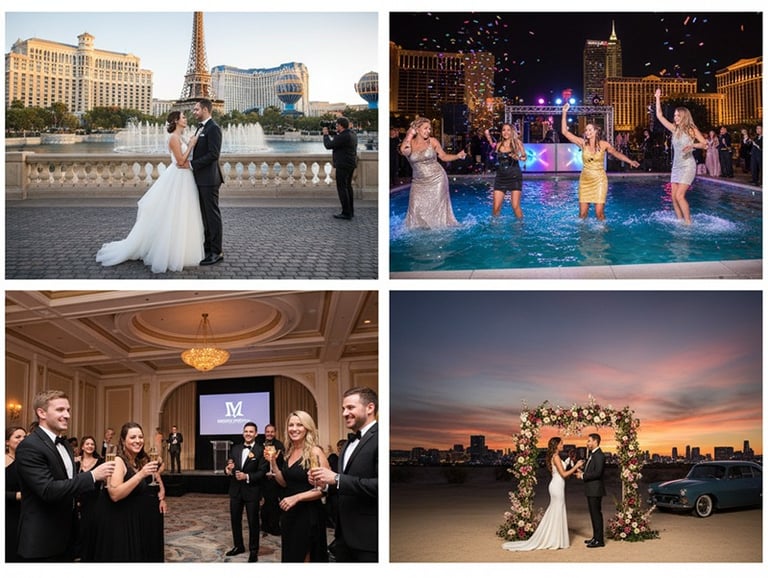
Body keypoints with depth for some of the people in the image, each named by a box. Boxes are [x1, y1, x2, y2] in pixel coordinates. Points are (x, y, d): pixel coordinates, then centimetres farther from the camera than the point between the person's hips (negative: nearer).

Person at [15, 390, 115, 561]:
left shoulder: (63, 444, 13)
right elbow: (48, 490, -26)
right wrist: (92, 475, -25)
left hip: (66, 535, 9)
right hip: (42, 540, -9)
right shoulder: (29, 447, -17)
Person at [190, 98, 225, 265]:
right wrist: (189, 162, 5)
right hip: (200, 179, 9)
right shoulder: (200, 128, 16)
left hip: (209, 179, -9)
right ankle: (207, 248, 19)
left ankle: (216, 252, 1)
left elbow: (213, 154, -21)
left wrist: (192, 164, -19)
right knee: (205, 214, 12)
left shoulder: (213, 128, -14)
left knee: (212, 214, -4)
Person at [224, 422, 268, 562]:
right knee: (235, 519, 14)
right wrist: (228, 469, -16)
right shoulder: (235, 448, 6)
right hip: (235, 490, 5)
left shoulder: (261, 450, -10)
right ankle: (238, 546, 31)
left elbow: (262, 472, -14)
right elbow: (229, 465, 7)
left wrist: (247, 476, -25)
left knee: (253, 522, 6)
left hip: (252, 491, -5)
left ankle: (253, 550, 18)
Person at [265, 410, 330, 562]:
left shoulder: (315, 452, -15)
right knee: (289, 556, 15)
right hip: (289, 513, 7)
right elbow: (285, 483, 11)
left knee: (304, 557, 5)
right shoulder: (289, 452, 7)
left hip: (308, 513, -7)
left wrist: (297, 497, -23)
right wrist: (273, 462, 1)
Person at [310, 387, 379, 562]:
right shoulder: (351, 442, 17)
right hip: (345, 534, 9)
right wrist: (326, 481, 0)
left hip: (369, 536, -9)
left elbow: (381, 485, -26)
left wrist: (336, 479, -22)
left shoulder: (379, 438, -14)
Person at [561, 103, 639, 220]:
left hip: (599, 180, -1)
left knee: (599, 212, -8)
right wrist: (564, 113, -7)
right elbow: (565, 132, -4)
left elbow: (616, 153, 8)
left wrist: (630, 161, -3)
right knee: (582, 213, -1)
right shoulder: (582, 143, -2)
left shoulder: (604, 144, -4)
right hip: (585, 180, 2)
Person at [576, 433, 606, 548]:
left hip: (595, 489, -10)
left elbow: (597, 473, -23)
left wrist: (583, 476, -16)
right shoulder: (592, 455, 15)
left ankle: (599, 540, -1)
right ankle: (596, 537, 23)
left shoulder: (599, 455, -16)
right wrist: (582, 473, 5)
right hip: (590, 490, 10)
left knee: (597, 514, -5)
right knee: (593, 514, 15)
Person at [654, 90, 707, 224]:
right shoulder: (674, 129, 9)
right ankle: (680, 221, 10)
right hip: (676, 165, 6)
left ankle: (688, 222, -12)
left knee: (679, 196, -16)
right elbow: (659, 116, 10)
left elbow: (704, 144, -8)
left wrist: (692, 145, -25)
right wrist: (658, 98, 9)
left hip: (687, 165, -6)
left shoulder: (691, 129, -4)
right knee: (674, 197, 2)